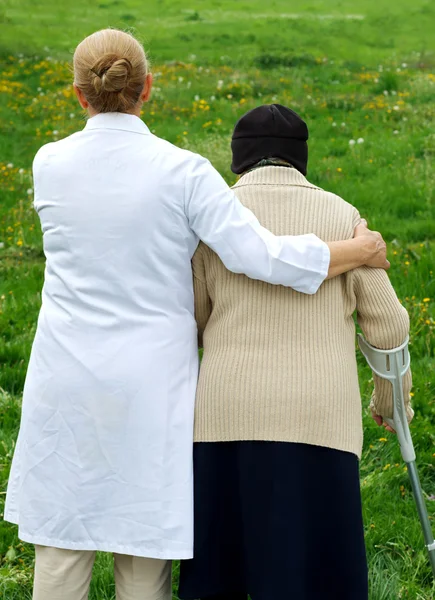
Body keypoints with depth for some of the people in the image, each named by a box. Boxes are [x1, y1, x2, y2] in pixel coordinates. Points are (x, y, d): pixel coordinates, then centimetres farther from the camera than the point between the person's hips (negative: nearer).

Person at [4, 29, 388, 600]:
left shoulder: (49, 163, -3)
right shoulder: (179, 171, -12)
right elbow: (261, 257, -19)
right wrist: (361, 252, -5)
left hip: (67, 381, 2)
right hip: (150, 382, -2)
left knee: (62, 539, 11)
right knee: (145, 544, 9)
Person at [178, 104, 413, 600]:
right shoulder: (341, 216, 4)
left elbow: (193, 324, 9)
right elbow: (386, 326, 5)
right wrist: (390, 398, 22)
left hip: (230, 414, 1)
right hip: (317, 419, -1)